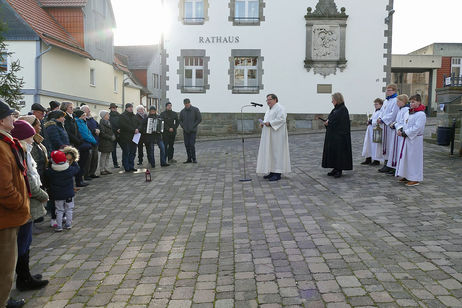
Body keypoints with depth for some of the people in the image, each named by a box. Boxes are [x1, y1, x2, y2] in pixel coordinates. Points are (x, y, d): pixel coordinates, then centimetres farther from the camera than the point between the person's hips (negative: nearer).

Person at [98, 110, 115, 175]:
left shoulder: (108, 122, 15)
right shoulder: (102, 123, -13)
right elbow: (102, 133, -19)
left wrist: (113, 136, 5)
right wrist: (110, 137, -17)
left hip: (109, 142, 9)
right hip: (104, 142, -9)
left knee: (107, 156, 12)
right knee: (103, 156, -4)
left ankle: (105, 169, 19)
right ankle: (102, 170, 2)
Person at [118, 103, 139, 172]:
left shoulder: (134, 116, 18)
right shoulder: (123, 116, -6)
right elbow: (124, 126, -18)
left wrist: (137, 129, -7)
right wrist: (134, 130, -17)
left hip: (134, 137, 7)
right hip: (126, 138, -7)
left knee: (133, 153, 11)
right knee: (126, 153, -2)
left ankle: (131, 167, 19)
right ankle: (127, 168, 3)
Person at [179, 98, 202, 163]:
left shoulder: (195, 110, -3)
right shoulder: (182, 111, 7)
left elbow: (199, 119, -2)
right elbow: (180, 120, 16)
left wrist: (193, 126, -7)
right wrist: (183, 126, -1)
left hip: (193, 131, -4)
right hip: (185, 131, 4)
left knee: (192, 144, -10)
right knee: (187, 145, 4)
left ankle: (194, 158, 2)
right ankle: (189, 159, 13)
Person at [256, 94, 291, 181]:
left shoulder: (280, 108, -10)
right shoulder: (269, 110, 20)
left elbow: (281, 119, -21)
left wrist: (270, 123, -23)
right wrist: (263, 123, 4)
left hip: (277, 136, -10)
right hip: (269, 136, 10)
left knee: (277, 152, -8)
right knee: (270, 152, 9)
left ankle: (277, 174, -5)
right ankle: (272, 172, 14)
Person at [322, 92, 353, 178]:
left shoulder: (343, 109, -12)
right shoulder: (335, 109, 15)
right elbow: (330, 119, 17)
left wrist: (328, 122, -8)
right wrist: (327, 122, -4)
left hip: (339, 135, -9)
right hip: (332, 135, 9)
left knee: (339, 151, -4)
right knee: (332, 151, 10)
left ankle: (339, 170, 3)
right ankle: (335, 168, 17)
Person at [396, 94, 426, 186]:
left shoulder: (421, 114, -14)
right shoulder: (410, 112, 14)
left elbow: (416, 128, -21)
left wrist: (405, 133, -19)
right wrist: (400, 129, 1)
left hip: (415, 139, -9)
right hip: (407, 138, 9)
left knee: (414, 158, -4)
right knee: (405, 157, 12)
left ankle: (415, 179, 4)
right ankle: (407, 176, 23)